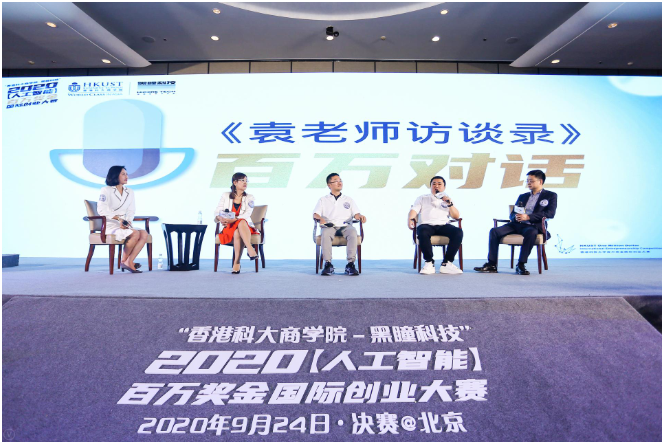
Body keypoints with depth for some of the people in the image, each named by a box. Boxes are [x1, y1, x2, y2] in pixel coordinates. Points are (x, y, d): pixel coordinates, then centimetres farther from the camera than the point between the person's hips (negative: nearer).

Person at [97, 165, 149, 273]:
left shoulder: (130, 192, 16)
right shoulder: (106, 190, -1)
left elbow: (131, 211, 10)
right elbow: (102, 209, -11)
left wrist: (127, 221, -11)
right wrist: (118, 218, -21)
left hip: (124, 225, 6)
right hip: (110, 225, -6)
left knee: (144, 234, -23)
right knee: (135, 233, -30)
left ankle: (129, 262, -22)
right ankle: (124, 260, -10)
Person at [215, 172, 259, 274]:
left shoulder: (249, 198, 9)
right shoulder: (225, 195, 11)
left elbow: (246, 215, -7)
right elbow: (217, 212, 7)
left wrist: (232, 220, -24)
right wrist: (220, 218, -18)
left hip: (245, 227, 0)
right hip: (229, 227, 0)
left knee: (241, 222, -37)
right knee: (237, 232, -37)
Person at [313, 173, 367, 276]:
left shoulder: (349, 199, 28)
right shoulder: (323, 200, 24)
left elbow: (356, 213, 16)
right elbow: (315, 214, 10)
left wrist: (360, 216, -9)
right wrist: (320, 219, -15)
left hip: (345, 226, 1)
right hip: (329, 226, -1)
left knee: (353, 232, -35)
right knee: (325, 233, -37)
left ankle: (350, 264, -38)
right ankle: (328, 264, -35)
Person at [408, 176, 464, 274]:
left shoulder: (447, 199, 28)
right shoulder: (422, 198, 26)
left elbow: (456, 216, 17)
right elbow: (414, 210, 11)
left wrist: (450, 204, 1)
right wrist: (410, 219, -12)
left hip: (443, 225, 2)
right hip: (427, 224, -2)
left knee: (458, 232, -30)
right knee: (422, 232, -39)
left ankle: (446, 263, -26)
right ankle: (429, 263, -28)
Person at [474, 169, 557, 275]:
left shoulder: (550, 196, 11)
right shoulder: (522, 196, 26)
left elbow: (550, 213, -6)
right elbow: (512, 214, 21)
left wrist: (528, 217, -17)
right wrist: (516, 217, -7)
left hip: (534, 226, -5)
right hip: (517, 224, 5)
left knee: (531, 233, -40)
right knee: (494, 231, -19)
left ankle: (521, 265, -31)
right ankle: (491, 265, -21)